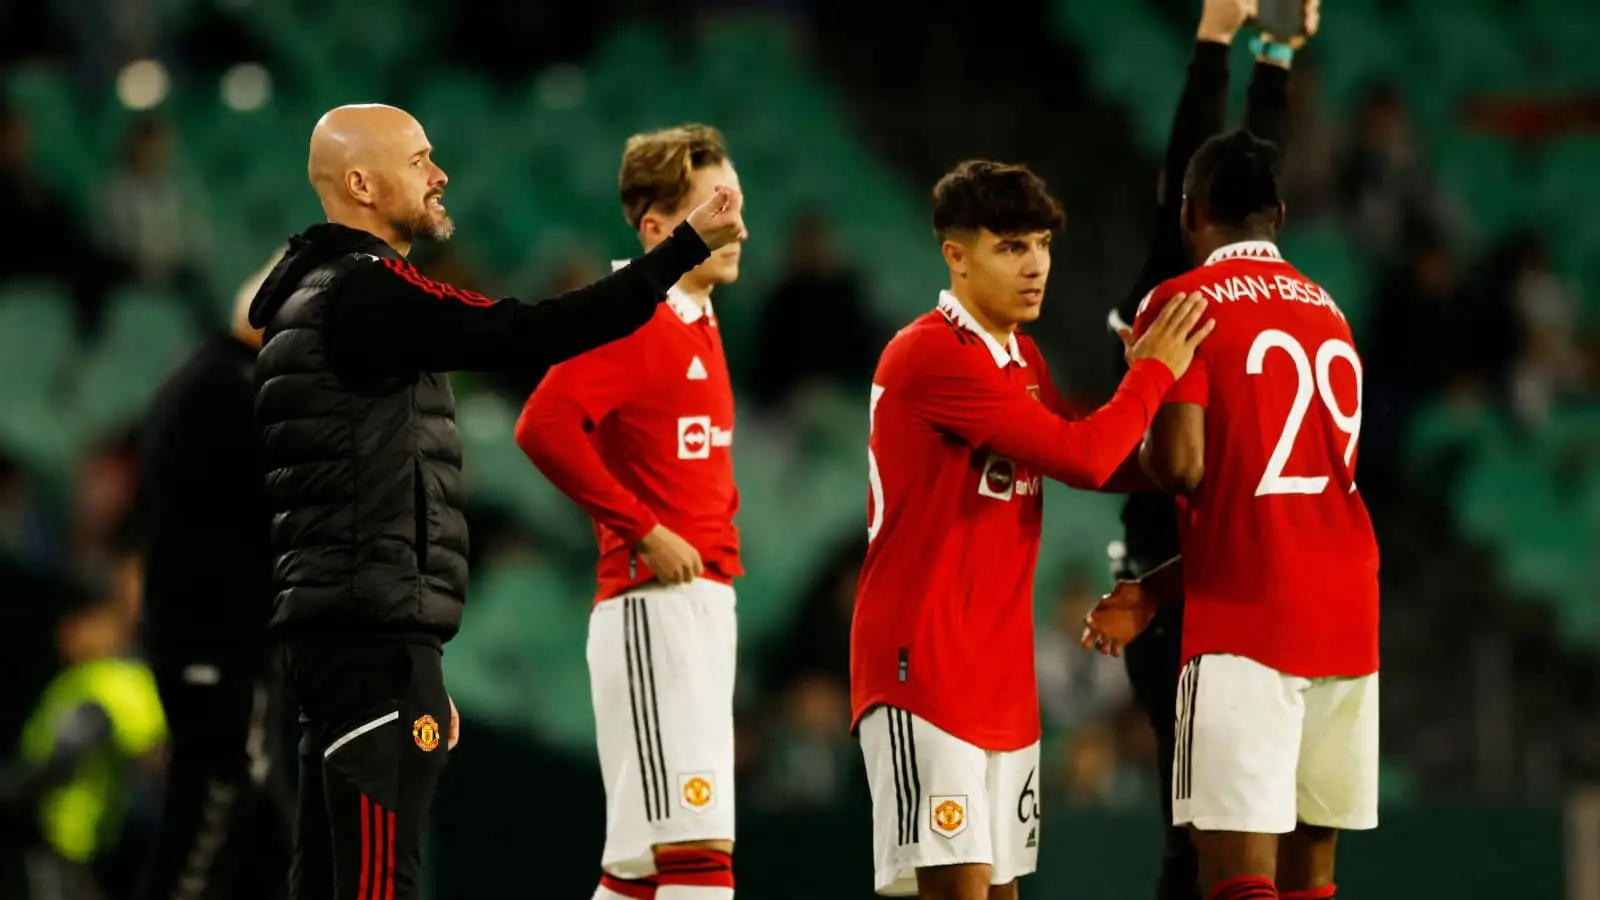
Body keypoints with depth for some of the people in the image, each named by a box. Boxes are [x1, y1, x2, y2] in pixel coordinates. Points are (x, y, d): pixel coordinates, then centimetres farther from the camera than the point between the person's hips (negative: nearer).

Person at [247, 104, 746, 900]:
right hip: (376, 633, -10)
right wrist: (687, 246, -17)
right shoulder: (365, 290, -11)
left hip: (338, 631, 10)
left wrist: (414, 671, 25)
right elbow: (532, 335, -20)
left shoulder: (320, 298, 21)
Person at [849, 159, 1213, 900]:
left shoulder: (1022, 361, 15)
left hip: (1001, 670, 9)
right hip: (923, 664, -9)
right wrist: (1153, 373, -8)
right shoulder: (932, 356, -16)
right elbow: (1081, 456, -21)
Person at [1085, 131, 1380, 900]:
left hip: (1248, 616, -7)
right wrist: (1156, 596, 25)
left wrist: (1131, 459, 11)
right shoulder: (1328, 313, 19)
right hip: (1346, 610, 7)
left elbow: (1181, 465, -13)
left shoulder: (1182, 303, -2)